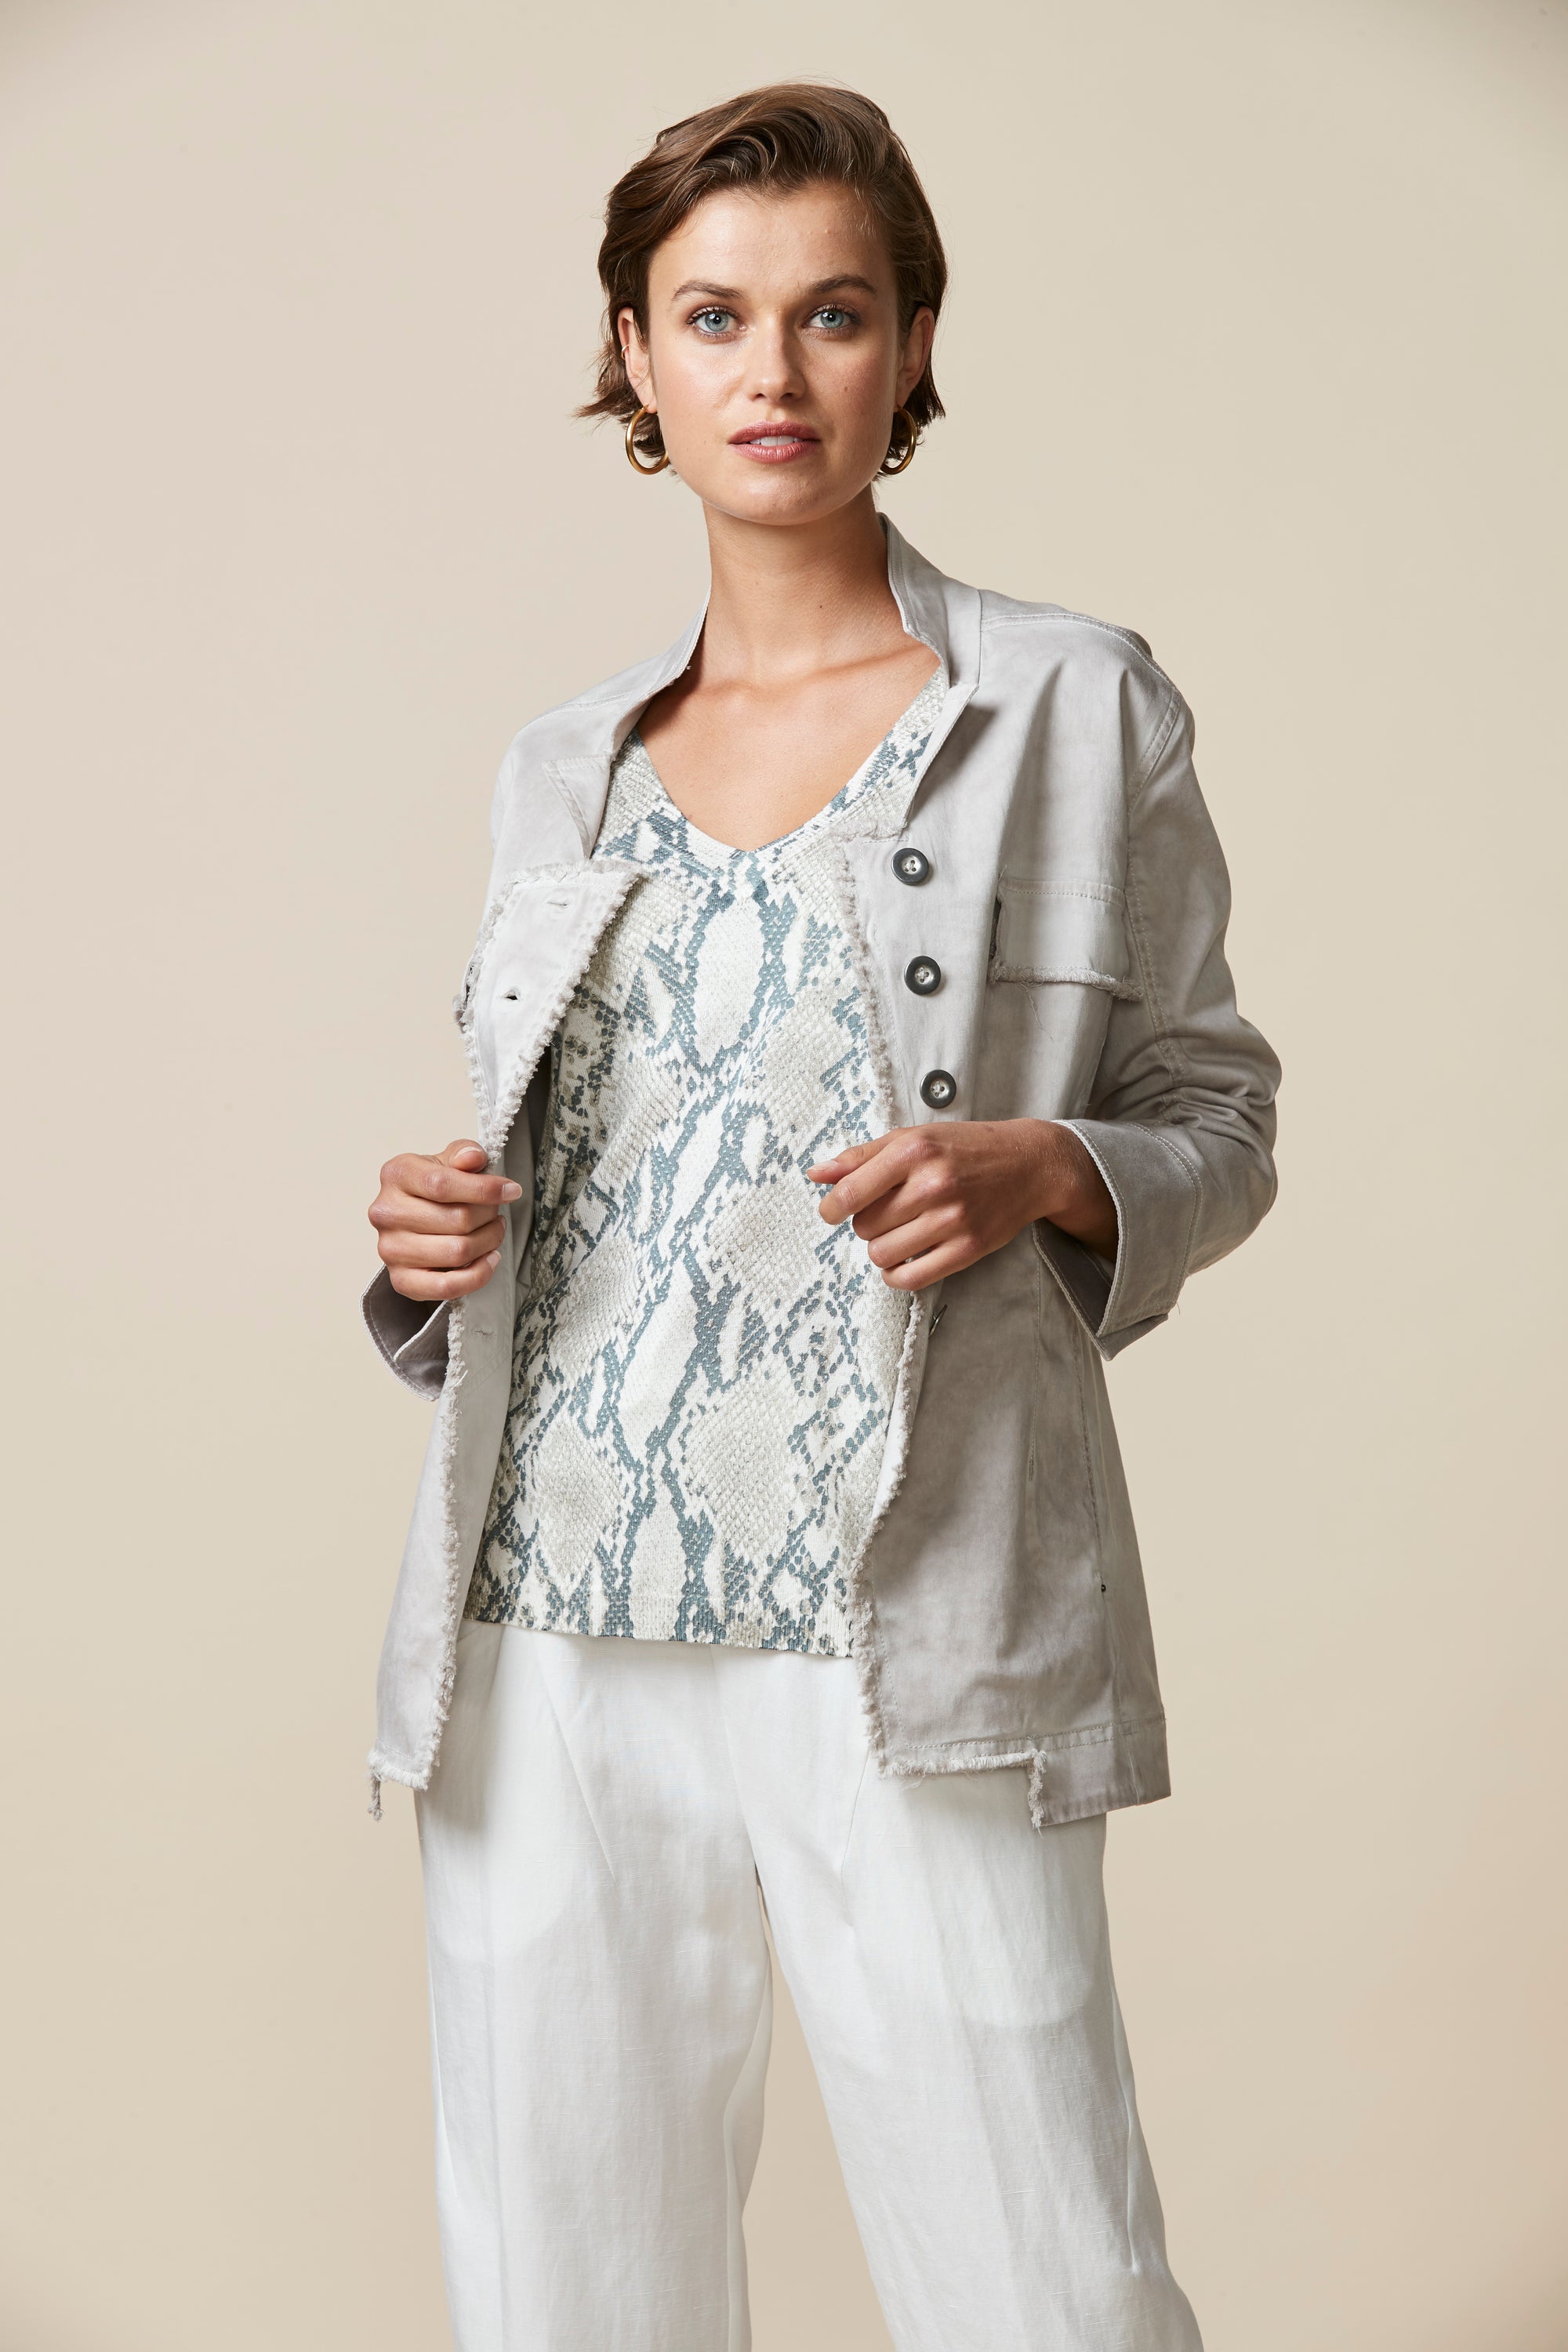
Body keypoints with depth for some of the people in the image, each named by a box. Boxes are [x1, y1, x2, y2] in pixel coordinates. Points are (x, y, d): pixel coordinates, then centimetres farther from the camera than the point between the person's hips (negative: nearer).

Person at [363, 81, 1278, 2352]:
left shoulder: (1078, 705, 3)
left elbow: (1218, 1118, 7)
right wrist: (430, 1240, 1)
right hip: (553, 1638, 4)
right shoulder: (562, 765, 15)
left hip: (913, 1639, -3)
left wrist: (1044, 1175, -13)